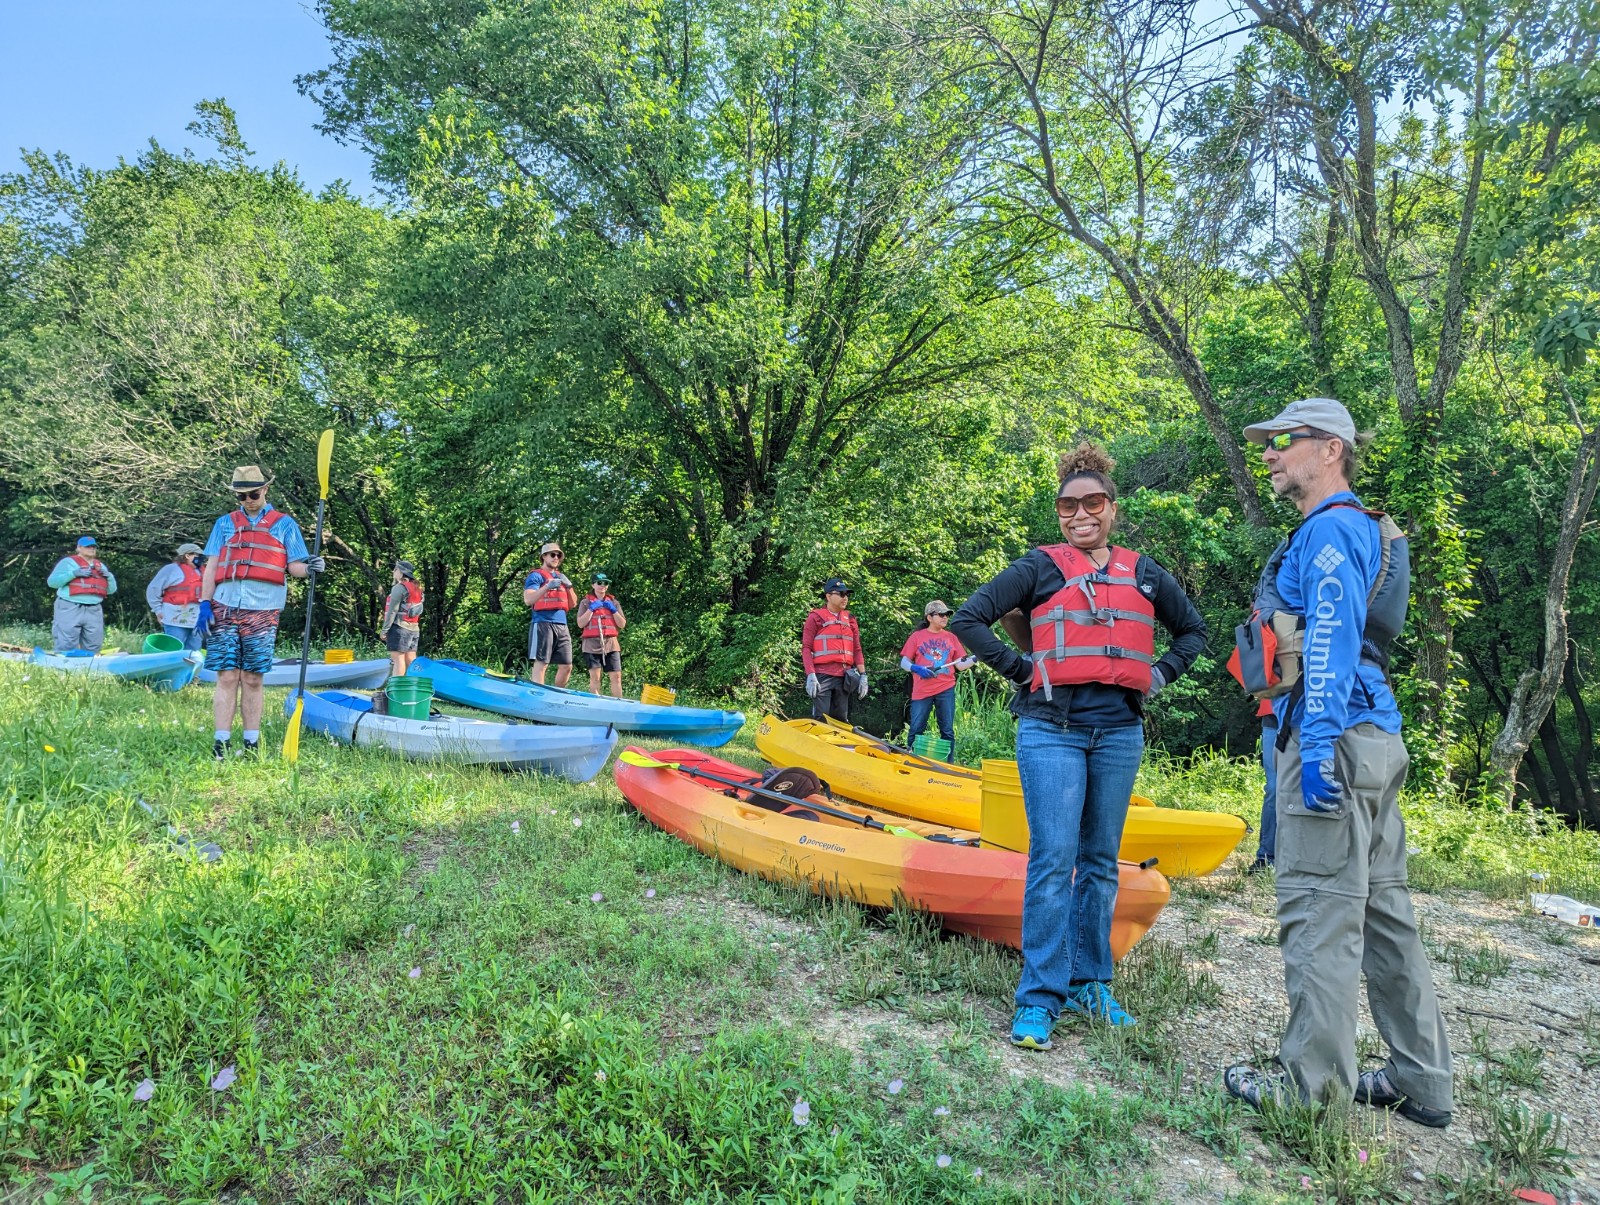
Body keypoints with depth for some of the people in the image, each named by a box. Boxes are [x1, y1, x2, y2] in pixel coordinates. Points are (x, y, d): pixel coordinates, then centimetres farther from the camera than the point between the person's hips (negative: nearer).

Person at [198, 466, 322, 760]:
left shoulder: (284, 524, 11)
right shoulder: (224, 523, 17)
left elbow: (293, 565, 6)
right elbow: (211, 566, 13)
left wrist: (309, 568, -18)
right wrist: (204, 603, 2)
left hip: (262, 610, -1)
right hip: (225, 607, 1)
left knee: (252, 679, 2)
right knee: (227, 677, -1)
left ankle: (251, 744, 7)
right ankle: (220, 743, 0)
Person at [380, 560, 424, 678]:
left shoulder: (399, 587, -7)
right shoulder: (416, 589, 18)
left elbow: (392, 610, -13)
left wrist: (384, 629, -11)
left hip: (399, 628, -8)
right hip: (414, 629, 8)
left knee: (398, 659, -10)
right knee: (411, 660, 6)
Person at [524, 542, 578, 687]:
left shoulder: (561, 577, 22)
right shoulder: (536, 576, 2)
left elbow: (573, 604, 19)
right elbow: (528, 600, -13)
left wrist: (569, 586, 2)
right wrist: (547, 586, -24)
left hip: (562, 626, 7)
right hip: (543, 624, -7)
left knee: (566, 666, 4)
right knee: (541, 664, -9)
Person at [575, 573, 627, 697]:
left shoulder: (613, 602, 15)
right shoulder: (586, 602, 7)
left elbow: (622, 624, 9)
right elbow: (580, 624, -2)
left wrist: (613, 610, -3)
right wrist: (591, 609, -8)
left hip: (611, 644, 2)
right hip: (592, 644, -2)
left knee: (616, 677, -4)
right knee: (594, 677, -4)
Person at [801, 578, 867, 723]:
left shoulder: (850, 619, 17)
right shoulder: (815, 617, 1)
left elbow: (857, 650, 17)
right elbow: (806, 648, -4)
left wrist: (863, 675, 8)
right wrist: (810, 675, -14)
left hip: (844, 676, 5)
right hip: (823, 676, -5)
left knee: (841, 720, 9)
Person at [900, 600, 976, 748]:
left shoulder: (951, 637, 10)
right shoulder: (917, 636, 4)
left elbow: (959, 664, 8)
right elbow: (904, 662, 2)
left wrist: (975, 659, -10)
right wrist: (916, 668, -18)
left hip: (946, 690, 2)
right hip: (922, 690, -2)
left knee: (947, 731, 5)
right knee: (916, 731, 1)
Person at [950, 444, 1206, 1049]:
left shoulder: (1144, 574, 12)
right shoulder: (1040, 567, 1)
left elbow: (1193, 630, 26)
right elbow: (967, 619, -3)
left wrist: (1160, 673, 10)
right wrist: (1021, 667, -7)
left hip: (1120, 732, 4)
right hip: (1052, 730, -4)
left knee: (1100, 862, 11)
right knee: (1053, 859, -7)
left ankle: (1089, 983, 24)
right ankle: (1038, 998, 2)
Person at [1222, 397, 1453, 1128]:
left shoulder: (1331, 529, -9)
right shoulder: (1361, 532, 23)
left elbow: (1332, 642, -19)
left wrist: (1318, 744, -23)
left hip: (1336, 739, -11)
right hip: (1375, 740, 11)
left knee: (1319, 914, -5)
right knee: (1382, 910, 14)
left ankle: (1313, 1087, 3)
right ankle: (1421, 1083, 23)